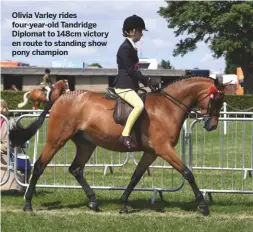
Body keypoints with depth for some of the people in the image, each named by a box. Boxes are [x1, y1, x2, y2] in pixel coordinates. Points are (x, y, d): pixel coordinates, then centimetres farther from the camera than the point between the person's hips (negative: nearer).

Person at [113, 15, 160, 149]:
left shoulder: (131, 47, 17)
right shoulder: (125, 48, -13)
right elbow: (130, 70, -18)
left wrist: (147, 82, 9)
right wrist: (148, 81, -17)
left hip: (131, 85, 11)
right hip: (123, 86, -11)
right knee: (139, 105, -30)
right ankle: (125, 135, -30)